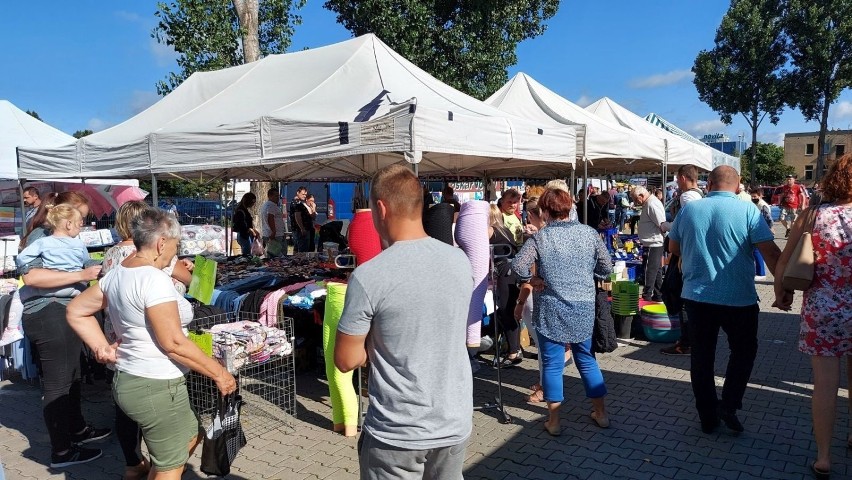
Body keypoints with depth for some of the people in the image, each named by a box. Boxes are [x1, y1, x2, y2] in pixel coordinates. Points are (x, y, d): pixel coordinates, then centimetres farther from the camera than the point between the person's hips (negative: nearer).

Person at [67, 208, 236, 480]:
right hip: (156, 387, -10)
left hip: (129, 380, 10)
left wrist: (102, 348, 10)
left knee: (190, 436, 25)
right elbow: (173, 343, -24)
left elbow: (76, 312, 16)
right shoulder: (154, 278, -22)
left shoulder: (118, 273, 6)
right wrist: (219, 373, -17)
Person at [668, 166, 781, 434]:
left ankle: (708, 417, 21)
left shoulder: (688, 210, 1)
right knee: (744, 351, 21)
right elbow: (771, 253, -13)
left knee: (701, 356, 13)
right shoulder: (747, 210, -10)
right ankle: (729, 405, 11)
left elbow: (673, 247, 13)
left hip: (696, 296, 3)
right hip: (738, 299, -2)